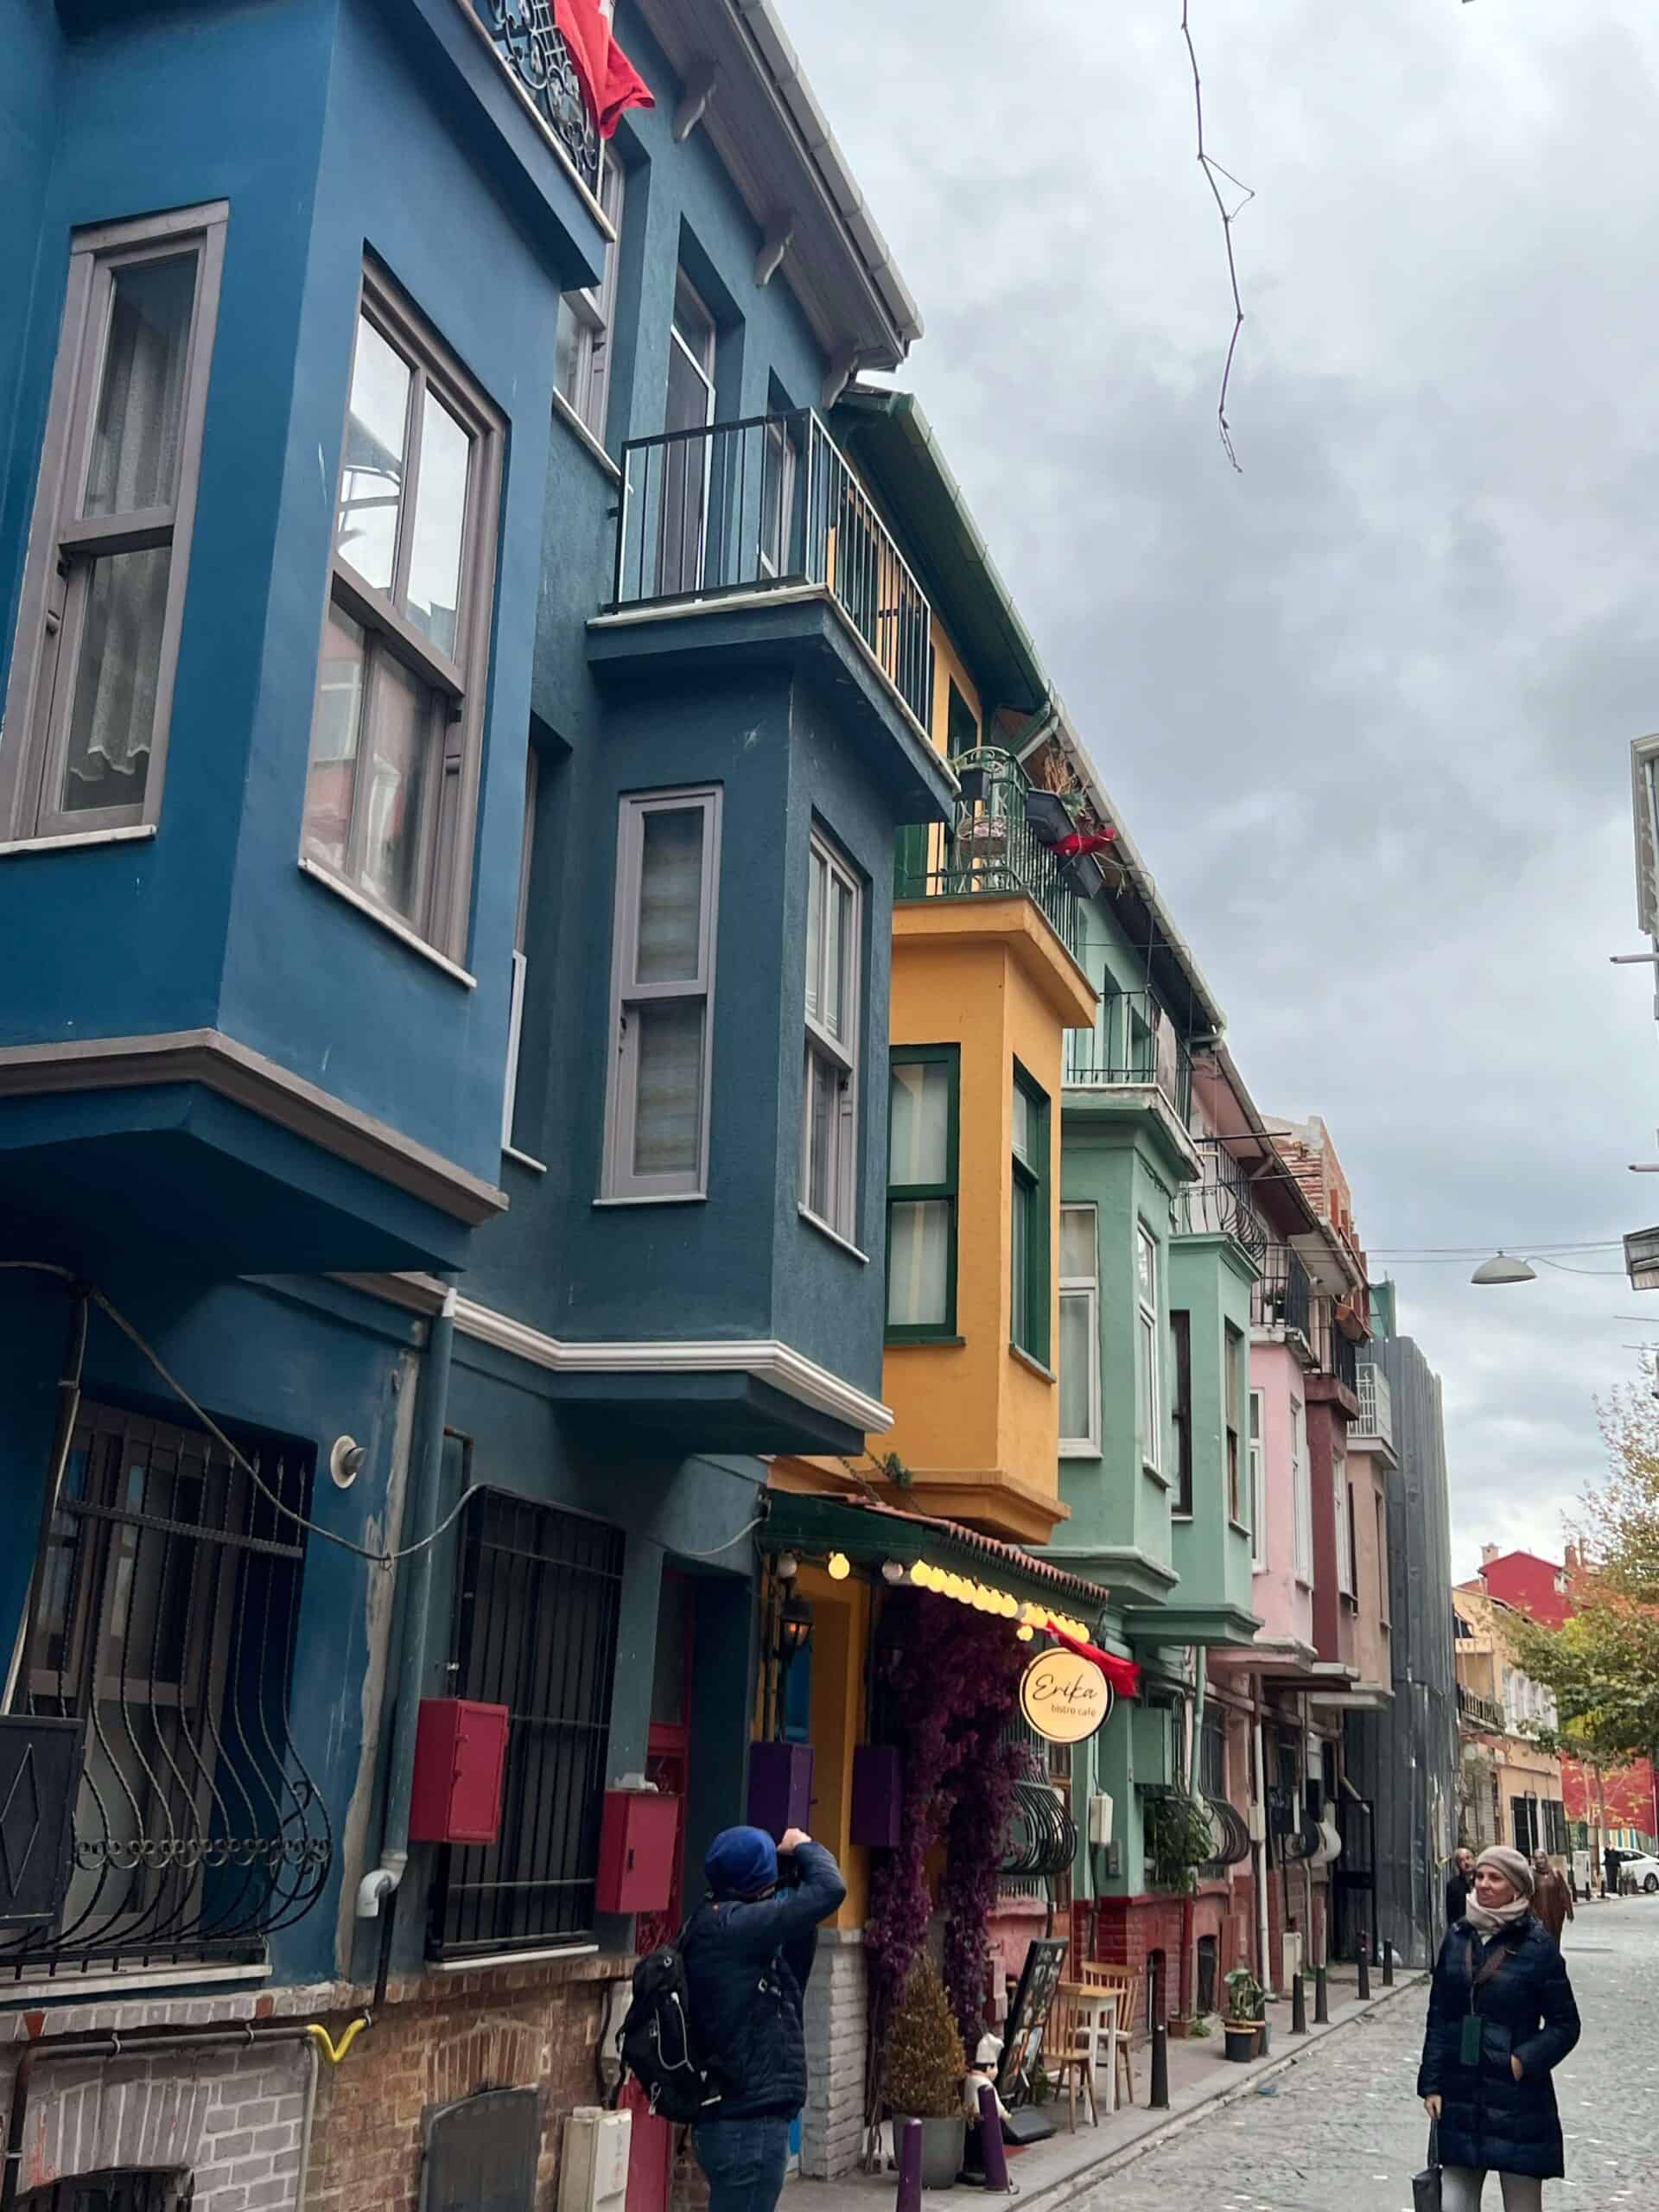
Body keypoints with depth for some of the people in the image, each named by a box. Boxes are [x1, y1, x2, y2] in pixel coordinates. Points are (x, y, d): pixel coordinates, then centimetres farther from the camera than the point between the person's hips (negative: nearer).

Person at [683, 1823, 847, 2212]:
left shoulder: (715, 1926, 10)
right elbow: (829, 1890, -23)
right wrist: (805, 1848, -1)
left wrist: (795, 1882, 8)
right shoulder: (728, 1927, -19)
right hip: (748, 2125, -10)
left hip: (739, 2121, 10)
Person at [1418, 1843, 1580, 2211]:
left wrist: (1525, 2062, -15)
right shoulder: (1457, 1939, 5)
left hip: (1518, 2099, -4)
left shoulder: (1537, 1945, -7)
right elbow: (1438, 2017, 10)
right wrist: (1431, 2083, 4)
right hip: (1460, 2096, 4)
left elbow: (1565, 2024, -2)